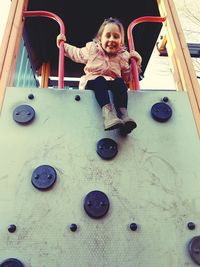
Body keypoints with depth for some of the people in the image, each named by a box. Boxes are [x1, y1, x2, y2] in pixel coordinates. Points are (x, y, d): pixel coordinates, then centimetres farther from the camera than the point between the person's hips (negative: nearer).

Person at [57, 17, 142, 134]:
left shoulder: (123, 56, 13)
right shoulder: (91, 49, 11)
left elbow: (126, 78, 17)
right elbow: (76, 54, 27)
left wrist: (136, 63, 7)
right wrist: (63, 45, 20)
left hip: (113, 82, 2)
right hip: (93, 81, -1)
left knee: (120, 83, -33)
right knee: (99, 81, -37)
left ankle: (123, 113, -48)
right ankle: (107, 112, -60)